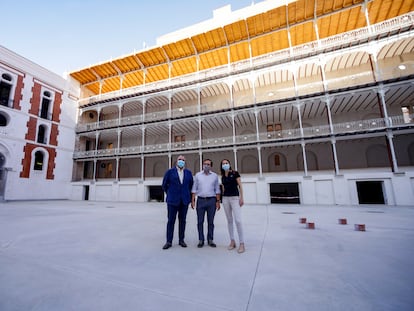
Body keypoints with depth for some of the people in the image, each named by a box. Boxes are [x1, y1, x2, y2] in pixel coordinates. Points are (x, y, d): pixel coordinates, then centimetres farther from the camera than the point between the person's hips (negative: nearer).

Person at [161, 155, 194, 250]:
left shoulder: (188, 172, 5)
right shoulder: (170, 171, -2)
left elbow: (191, 184, 15)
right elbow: (164, 185, 6)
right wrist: (170, 193, 10)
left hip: (184, 200, 2)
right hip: (172, 200, -2)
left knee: (182, 220, 11)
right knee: (171, 221, 4)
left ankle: (181, 240, 23)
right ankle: (169, 241, 16)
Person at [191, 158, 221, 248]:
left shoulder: (215, 176, 5)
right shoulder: (197, 175, 5)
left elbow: (217, 189, 6)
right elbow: (194, 189, 5)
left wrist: (218, 201, 1)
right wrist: (193, 200, -1)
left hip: (211, 200, 0)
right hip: (200, 200, 0)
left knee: (211, 221, 7)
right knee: (200, 221, 5)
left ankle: (210, 240, 21)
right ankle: (201, 240, 17)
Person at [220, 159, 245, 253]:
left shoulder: (235, 173, -2)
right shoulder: (222, 176, 12)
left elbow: (240, 186, -5)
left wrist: (241, 198, -11)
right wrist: (222, 198, 15)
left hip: (235, 198, -5)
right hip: (225, 198, 5)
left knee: (238, 220, -11)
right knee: (229, 220, 9)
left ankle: (241, 243, -1)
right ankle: (232, 241, 19)